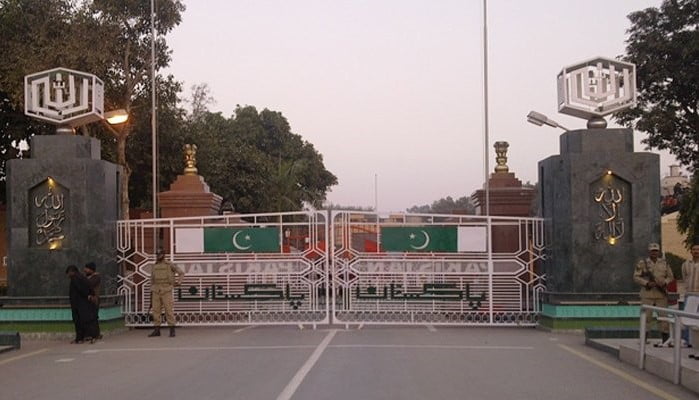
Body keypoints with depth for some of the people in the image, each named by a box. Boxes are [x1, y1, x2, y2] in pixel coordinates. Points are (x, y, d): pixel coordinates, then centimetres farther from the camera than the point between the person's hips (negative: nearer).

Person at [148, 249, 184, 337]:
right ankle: (157, 331, 8)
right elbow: (152, 280, 14)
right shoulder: (154, 266, 10)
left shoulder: (170, 265, -3)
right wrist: (151, 293, 10)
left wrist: (178, 283, -10)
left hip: (166, 291, -4)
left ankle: (172, 331, -1)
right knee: (155, 310, 2)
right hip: (156, 291, 4)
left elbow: (181, 273, 4)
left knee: (168, 310, -7)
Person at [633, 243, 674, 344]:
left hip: (661, 294, 3)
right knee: (646, 316, -2)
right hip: (647, 294, -3)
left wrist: (665, 282, -8)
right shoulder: (642, 263, 1)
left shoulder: (664, 263, 11)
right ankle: (643, 338, 4)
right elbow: (636, 277, -2)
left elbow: (670, 277, 12)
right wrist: (647, 283, -15)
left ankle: (666, 339, 9)